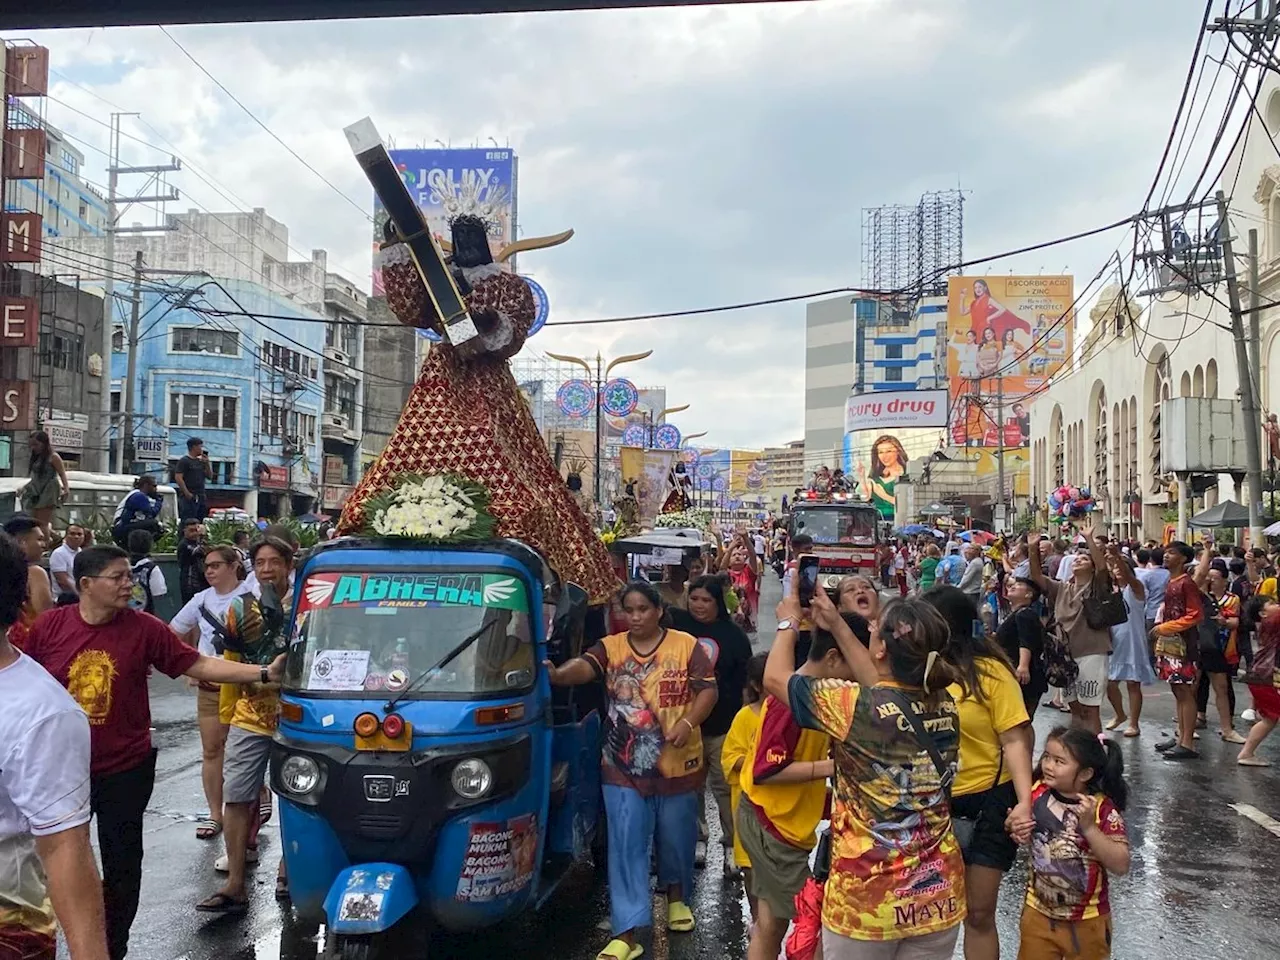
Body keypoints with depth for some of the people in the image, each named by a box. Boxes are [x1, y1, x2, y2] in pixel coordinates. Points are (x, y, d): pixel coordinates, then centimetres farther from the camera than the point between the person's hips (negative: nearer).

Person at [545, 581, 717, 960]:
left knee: (676, 838, 17)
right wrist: (558, 674, -43)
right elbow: (584, 666, -21)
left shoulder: (687, 646, -5)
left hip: (676, 765, 0)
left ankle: (676, 897, 46)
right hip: (624, 768, 0)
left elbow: (708, 689, -5)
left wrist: (688, 722, -22)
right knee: (626, 847, -1)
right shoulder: (610, 647, -3)